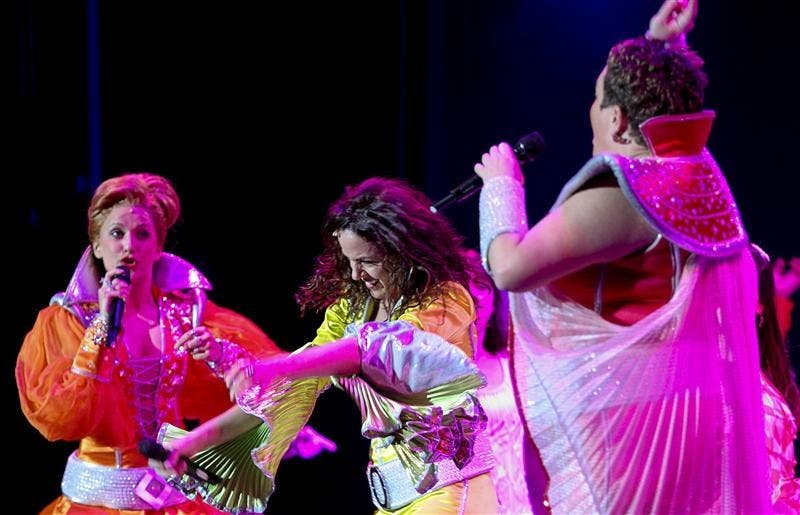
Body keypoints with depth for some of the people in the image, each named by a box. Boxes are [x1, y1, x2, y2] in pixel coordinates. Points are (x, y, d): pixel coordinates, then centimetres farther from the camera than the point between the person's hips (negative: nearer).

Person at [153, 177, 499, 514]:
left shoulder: (446, 299, -12)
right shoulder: (351, 305, 7)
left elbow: (377, 346, -27)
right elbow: (297, 384, 5)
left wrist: (273, 368, -40)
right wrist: (200, 438, -4)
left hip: (455, 474, -6)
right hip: (399, 485, 6)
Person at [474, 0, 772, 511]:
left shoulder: (618, 195, -17)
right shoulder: (697, 173, 10)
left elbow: (511, 268, -19)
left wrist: (501, 184, -4)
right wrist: (663, 46, 31)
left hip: (626, 411, -9)